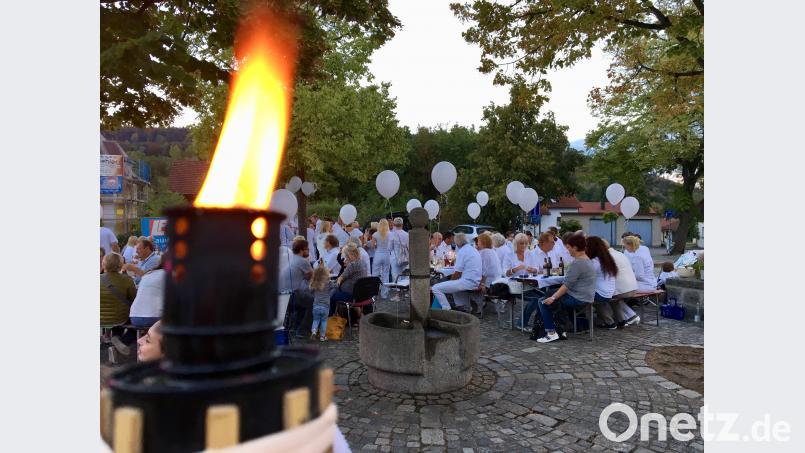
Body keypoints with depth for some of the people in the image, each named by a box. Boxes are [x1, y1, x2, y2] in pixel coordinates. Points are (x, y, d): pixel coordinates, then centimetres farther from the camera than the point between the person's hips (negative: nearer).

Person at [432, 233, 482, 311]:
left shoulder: (462, 252, -10)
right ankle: (461, 306, 29)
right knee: (453, 283, 38)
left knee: (435, 288, -11)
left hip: (467, 282, -10)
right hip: (476, 282, 10)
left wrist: (451, 280, 7)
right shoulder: (475, 250, 16)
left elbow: (458, 273, -12)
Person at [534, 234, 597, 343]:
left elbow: (567, 284, -22)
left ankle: (552, 333, -3)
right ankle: (560, 330, 21)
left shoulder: (578, 263, -20)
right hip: (586, 297, 11)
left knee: (544, 302, -6)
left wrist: (553, 298, -19)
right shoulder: (587, 260, 13)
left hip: (578, 298, -11)